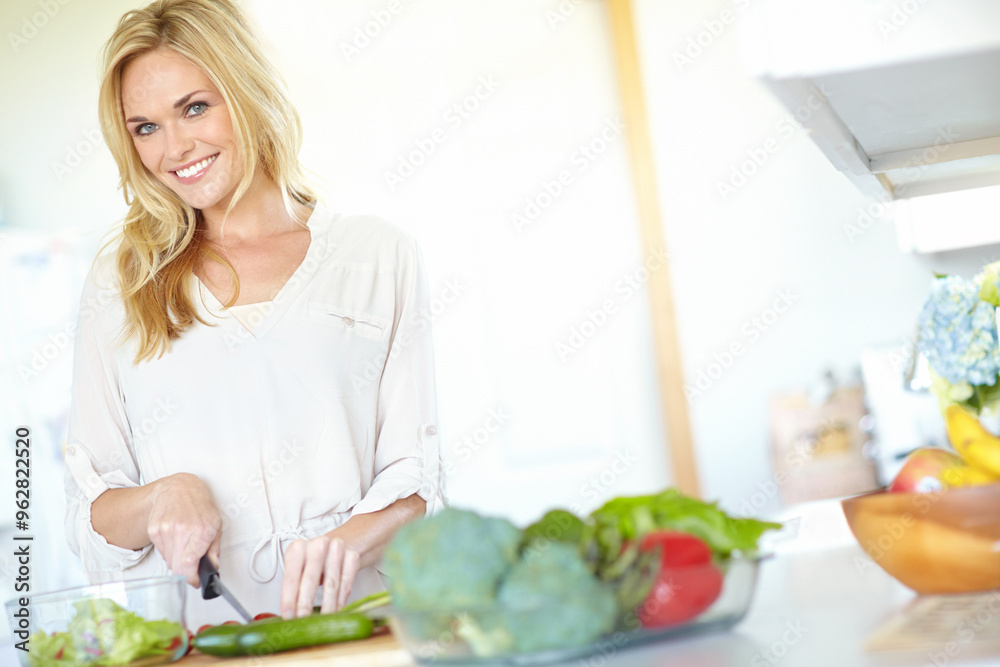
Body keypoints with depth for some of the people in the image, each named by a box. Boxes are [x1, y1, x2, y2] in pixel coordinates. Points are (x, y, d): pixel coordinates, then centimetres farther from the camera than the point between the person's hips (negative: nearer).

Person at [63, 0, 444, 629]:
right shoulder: (119, 281, 13)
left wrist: (353, 537, -15)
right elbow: (88, 518, 12)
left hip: (355, 616, -1)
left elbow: (415, 481, 5)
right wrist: (160, 499, -9)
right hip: (191, 637, 2)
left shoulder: (381, 256, 9)